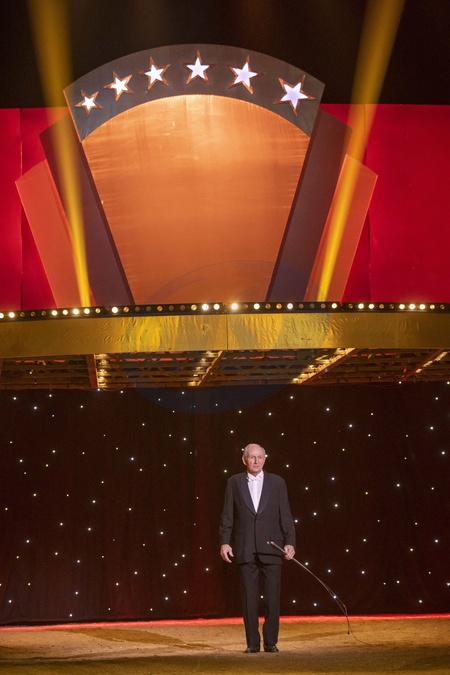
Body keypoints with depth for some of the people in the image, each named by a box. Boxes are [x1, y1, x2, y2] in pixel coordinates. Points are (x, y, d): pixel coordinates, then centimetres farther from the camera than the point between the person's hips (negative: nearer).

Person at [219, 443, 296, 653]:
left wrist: (290, 542, -6)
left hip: (271, 549, 0)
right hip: (245, 549, 0)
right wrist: (225, 542, -4)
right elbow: (227, 515, 4)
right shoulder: (234, 483, 5)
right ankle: (253, 643, 12)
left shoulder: (277, 482, 4)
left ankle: (271, 642, 13)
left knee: (273, 597, 2)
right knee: (249, 598, 3)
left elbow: (285, 515, 3)